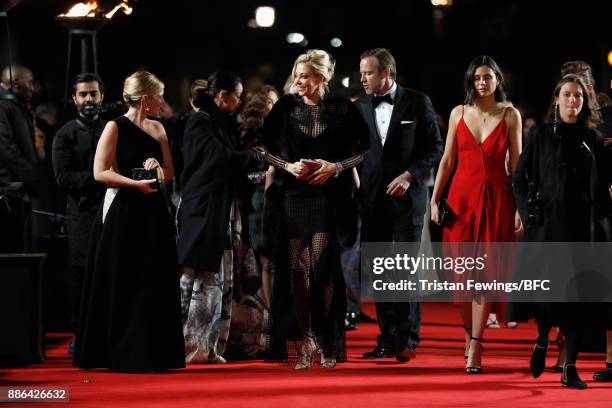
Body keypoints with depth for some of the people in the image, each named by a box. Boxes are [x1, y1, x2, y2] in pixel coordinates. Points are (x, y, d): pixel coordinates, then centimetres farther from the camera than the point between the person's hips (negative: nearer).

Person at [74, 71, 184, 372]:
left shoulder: (157, 129, 14)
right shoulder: (115, 128, -5)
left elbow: (170, 173, 17)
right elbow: (100, 172, -11)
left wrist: (158, 169, -5)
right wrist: (136, 183, -20)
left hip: (153, 214, 6)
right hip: (122, 214, -6)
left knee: (154, 286, 4)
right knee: (122, 287, -1)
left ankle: (151, 353, 10)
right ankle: (122, 355, 5)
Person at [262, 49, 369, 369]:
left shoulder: (342, 109, 0)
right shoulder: (285, 108, 5)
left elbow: (361, 150, 3)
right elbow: (267, 148, 9)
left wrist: (335, 167, -11)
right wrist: (289, 166, -7)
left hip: (329, 196, -2)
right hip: (293, 196, 2)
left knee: (323, 269, -9)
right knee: (298, 268, -1)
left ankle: (328, 343, 0)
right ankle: (306, 343, 6)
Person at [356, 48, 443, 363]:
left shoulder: (417, 103, 0)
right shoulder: (360, 107, 11)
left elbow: (435, 148, -1)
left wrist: (409, 175, -12)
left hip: (406, 198, -4)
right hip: (373, 200, 4)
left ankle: (407, 340, -4)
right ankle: (387, 339, 9)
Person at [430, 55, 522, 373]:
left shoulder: (510, 115, 1)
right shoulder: (459, 113, 7)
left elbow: (516, 164, 0)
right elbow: (447, 160, 8)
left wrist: (520, 208, -6)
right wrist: (434, 200, 1)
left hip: (496, 199, -2)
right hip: (461, 196, 2)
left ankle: (475, 349, -3)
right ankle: (469, 333, 21)